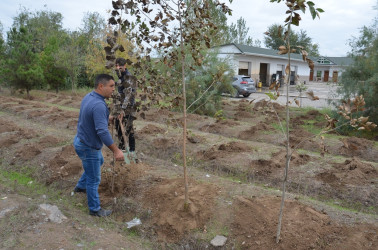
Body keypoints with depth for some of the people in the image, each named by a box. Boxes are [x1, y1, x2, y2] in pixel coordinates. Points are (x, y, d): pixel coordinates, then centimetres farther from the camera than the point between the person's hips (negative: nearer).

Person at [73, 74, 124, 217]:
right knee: (94, 179, 6)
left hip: (81, 140, 10)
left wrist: (107, 118, 14)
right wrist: (116, 150, -30)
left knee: (99, 161, 33)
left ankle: (81, 186, 48)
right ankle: (95, 209, 24)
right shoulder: (99, 105, -31)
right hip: (88, 147, -10)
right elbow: (102, 132, -35)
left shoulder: (88, 97, 0)